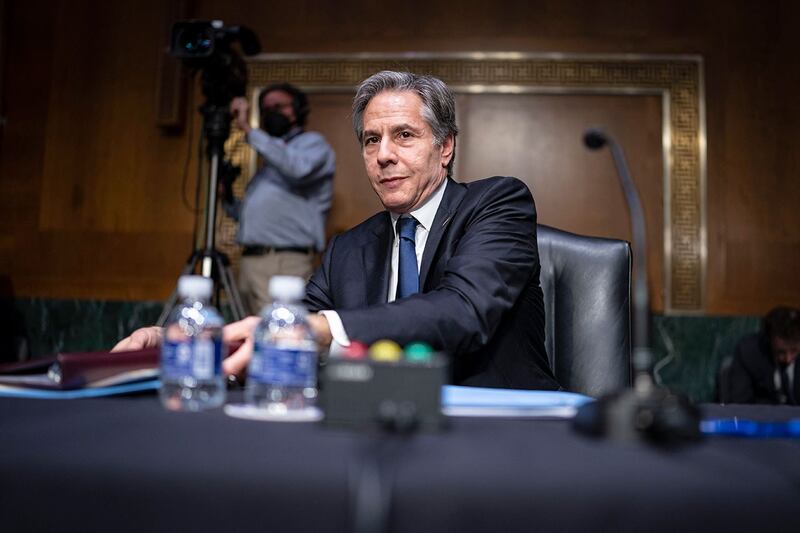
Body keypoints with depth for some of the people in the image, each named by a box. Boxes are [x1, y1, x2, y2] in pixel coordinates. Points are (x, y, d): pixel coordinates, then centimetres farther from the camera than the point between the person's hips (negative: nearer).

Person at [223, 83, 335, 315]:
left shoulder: (313, 143, 6)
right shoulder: (271, 158, 28)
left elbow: (297, 168, -19)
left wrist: (248, 129, -15)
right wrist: (226, 197, 10)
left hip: (286, 263, -8)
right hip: (250, 262, 8)